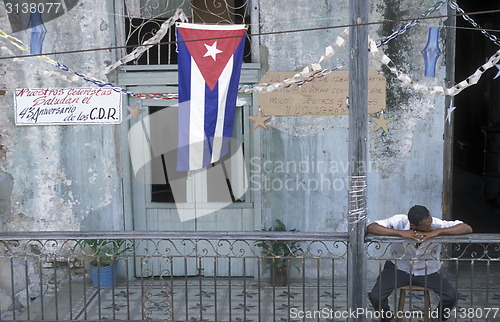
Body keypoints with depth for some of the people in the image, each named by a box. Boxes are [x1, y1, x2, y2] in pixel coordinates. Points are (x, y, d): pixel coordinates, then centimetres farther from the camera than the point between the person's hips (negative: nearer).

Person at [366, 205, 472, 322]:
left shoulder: (436, 224, -17)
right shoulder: (400, 222, -20)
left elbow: (467, 228, -21)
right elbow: (370, 227, -29)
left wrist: (438, 232, -32)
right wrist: (401, 233, -36)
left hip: (428, 271, 1)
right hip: (399, 268, -1)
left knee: (452, 296, -21)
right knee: (375, 296, -21)